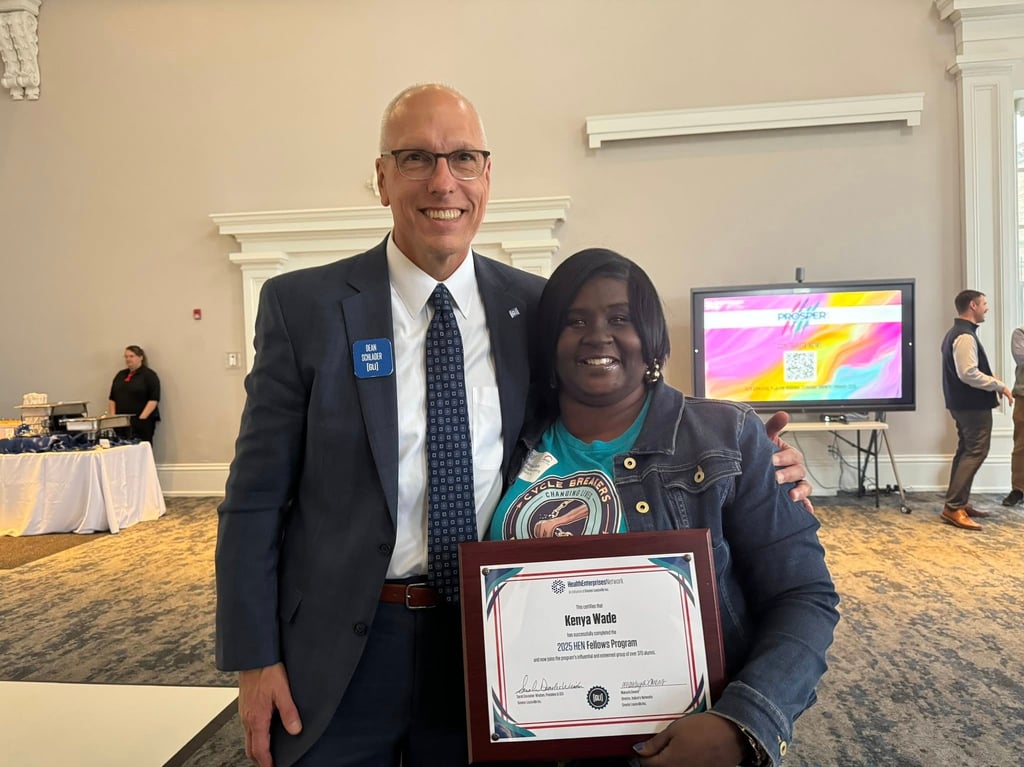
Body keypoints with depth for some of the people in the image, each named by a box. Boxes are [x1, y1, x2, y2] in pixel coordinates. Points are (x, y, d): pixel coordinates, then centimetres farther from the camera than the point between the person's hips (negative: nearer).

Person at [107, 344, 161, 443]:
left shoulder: (149, 375, -2)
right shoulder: (120, 375, 17)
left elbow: (153, 400, -10)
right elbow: (112, 399, 18)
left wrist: (141, 418, -16)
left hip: (142, 423, -5)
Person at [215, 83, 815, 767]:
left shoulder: (536, 306, -1)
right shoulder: (303, 306, -7)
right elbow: (257, 497, -4)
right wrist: (254, 658, -5)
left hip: (486, 640, 2)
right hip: (337, 653, -1)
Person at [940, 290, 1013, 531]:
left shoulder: (956, 332, 15)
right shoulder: (965, 336, -18)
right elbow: (968, 374, -26)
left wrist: (992, 382, 13)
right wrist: (999, 385, -17)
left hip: (964, 403, 11)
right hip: (973, 405, -11)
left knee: (966, 452, 14)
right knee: (975, 453, -10)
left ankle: (960, 503, 19)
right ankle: (953, 508, -11)